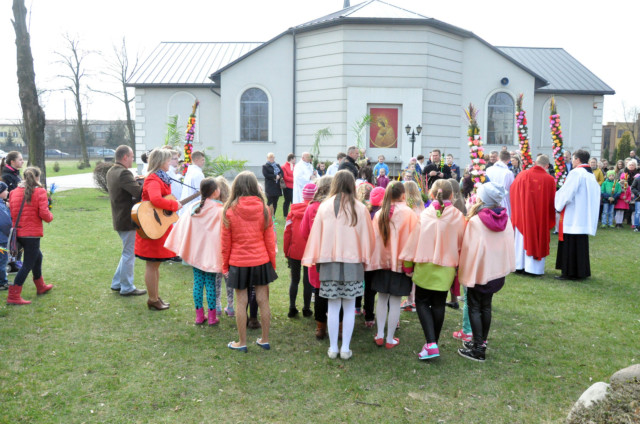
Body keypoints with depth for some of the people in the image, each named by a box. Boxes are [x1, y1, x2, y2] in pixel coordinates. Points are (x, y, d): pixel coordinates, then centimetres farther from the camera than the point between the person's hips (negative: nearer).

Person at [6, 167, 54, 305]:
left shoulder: (14, 192, 5)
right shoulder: (40, 192, -12)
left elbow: (12, 212, 7)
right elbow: (44, 214, -17)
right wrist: (50, 216, 3)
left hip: (18, 232, 7)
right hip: (32, 233, -7)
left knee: (37, 256, 26)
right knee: (28, 264, 1)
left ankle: (41, 287, 41)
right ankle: (13, 296, -3)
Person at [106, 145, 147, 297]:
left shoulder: (111, 172, 11)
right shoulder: (124, 173, -21)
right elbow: (139, 192, -28)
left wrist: (135, 179, 4)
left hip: (119, 219, 10)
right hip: (128, 220, -10)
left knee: (127, 252, 22)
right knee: (129, 253, 0)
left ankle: (117, 283, 28)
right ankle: (127, 288, 10)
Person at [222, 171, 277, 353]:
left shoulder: (229, 211, -8)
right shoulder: (263, 209, -4)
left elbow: (226, 242, -3)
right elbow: (270, 239, 0)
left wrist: (225, 265, 7)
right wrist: (272, 263, 10)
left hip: (238, 263, -1)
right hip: (261, 262, 2)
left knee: (241, 303, 7)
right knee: (263, 301, 11)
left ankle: (242, 343, 18)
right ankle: (265, 340, 21)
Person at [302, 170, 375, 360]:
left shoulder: (325, 206, -3)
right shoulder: (360, 208, -4)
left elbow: (316, 234, 1)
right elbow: (367, 236, 2)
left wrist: (313, 258, 10)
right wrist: (365, 258, 16)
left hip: (329, 261, 1)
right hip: (353, 262, -1)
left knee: (333, 307, 9)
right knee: (349, 307, 9)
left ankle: (333, 348, 16)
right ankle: (345, 348, 13)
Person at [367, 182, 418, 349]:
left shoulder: (379, 214, -2)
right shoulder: (408, 214, -10)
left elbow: (373, 238, 1)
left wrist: (374, 260, 8)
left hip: (381, 261, 3)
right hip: (400, 262, -3)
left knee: (382, 298, 15)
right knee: (395, 302, 4)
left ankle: (380, 335, 18)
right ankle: (390, 339, 11)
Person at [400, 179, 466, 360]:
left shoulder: (424, 215, -8)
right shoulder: (458, 216, -6)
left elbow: (413, 241, -5)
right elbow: (461, 245, 2)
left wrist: (408, 265, 6)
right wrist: (459, 266, 15)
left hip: (425, 266, -1)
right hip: (446, 269, 1)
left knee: (422, 302, 9)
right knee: (438, 304, 14)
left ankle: (431, 343, -6)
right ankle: (434, 342, 23)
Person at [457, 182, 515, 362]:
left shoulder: (475, 221, -20)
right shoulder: (505, 219, -3)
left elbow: (469, 247, -15)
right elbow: (509, 244, 5)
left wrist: (464, 270, -5)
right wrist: (507, 266, 17)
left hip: (478, 270, -6)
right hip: (496, 270, 6)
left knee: (474, 307, 3)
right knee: (486, 306, 17)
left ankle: (478, 349, 4)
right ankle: (482, 342, 27)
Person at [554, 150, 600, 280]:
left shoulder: (576, 173, -13)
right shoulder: (591, 175, 13)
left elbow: (567, 194, -18)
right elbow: (595, 196, 17)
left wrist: (558, 205, 1)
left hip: (573, 216, -9)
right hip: (585, 217, 9)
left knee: (570, 244, -3)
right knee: (581, 243, 14)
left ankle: (570, 272, -1)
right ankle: (582, 271, 20)